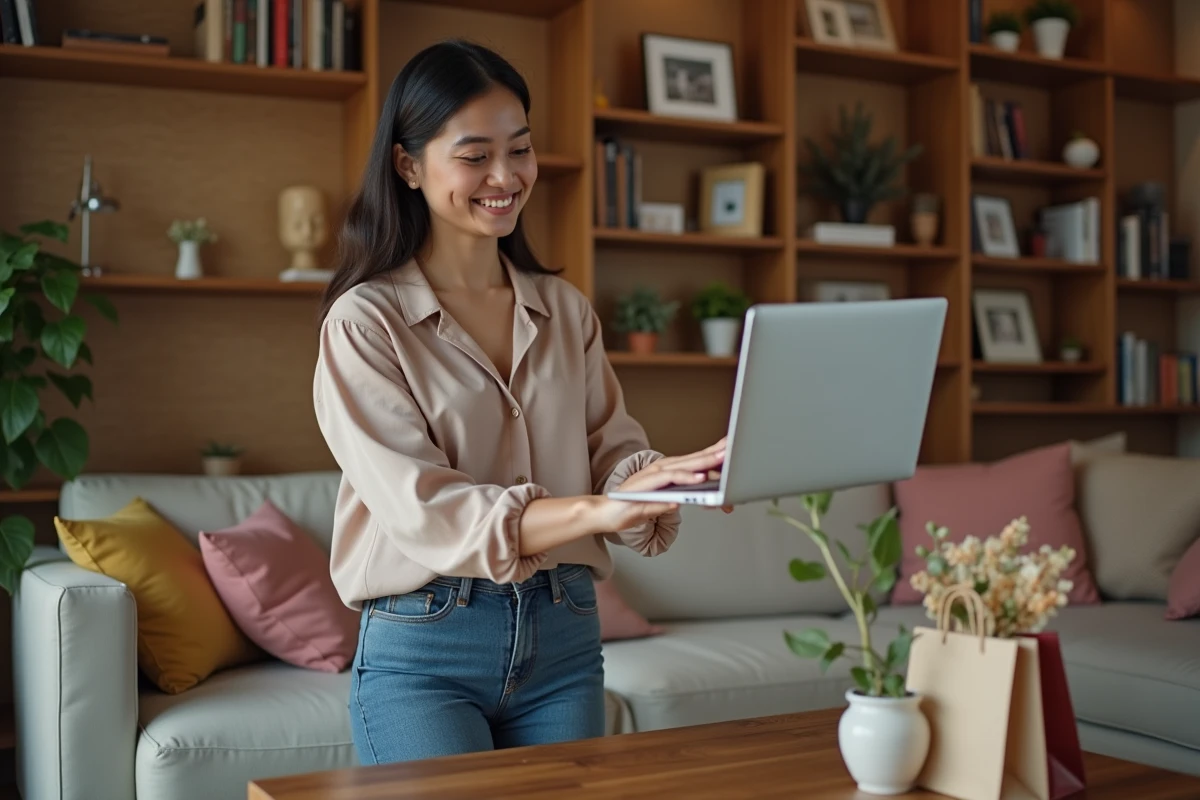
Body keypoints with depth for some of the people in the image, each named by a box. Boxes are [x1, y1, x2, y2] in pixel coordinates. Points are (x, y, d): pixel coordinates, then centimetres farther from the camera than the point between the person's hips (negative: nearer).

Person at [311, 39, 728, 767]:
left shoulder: (565, 310, 9)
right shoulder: (365, 322, -7)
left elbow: (614, 454, 3)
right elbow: (421, 509, -17)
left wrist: (681, 474, -21)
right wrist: (597, 509, -30)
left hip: (564, 637, 4)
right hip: (424, 651, -4)